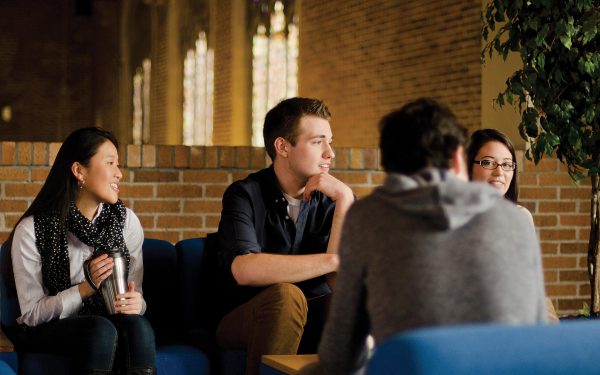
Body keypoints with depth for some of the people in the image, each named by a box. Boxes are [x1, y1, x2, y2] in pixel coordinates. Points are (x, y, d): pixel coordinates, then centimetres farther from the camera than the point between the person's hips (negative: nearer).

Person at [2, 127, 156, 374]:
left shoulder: (127, 221, 0)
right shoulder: (31, 230, -11)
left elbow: (135, 295, 4)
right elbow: (31, 314, -9)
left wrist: (135, 304, -21)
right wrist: (86, 288, -22)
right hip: (47, 331, -3)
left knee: (137, 326, -31)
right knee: (101, 329, -35)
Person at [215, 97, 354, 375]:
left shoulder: (329, 199, -1)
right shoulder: (245, 195, -9)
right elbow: (243, 269, -28)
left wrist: (345, 199, -19)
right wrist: (332, 260, -28)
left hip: (313, 320, 3)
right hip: (248, 324, -2)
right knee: (285, 296, -34)